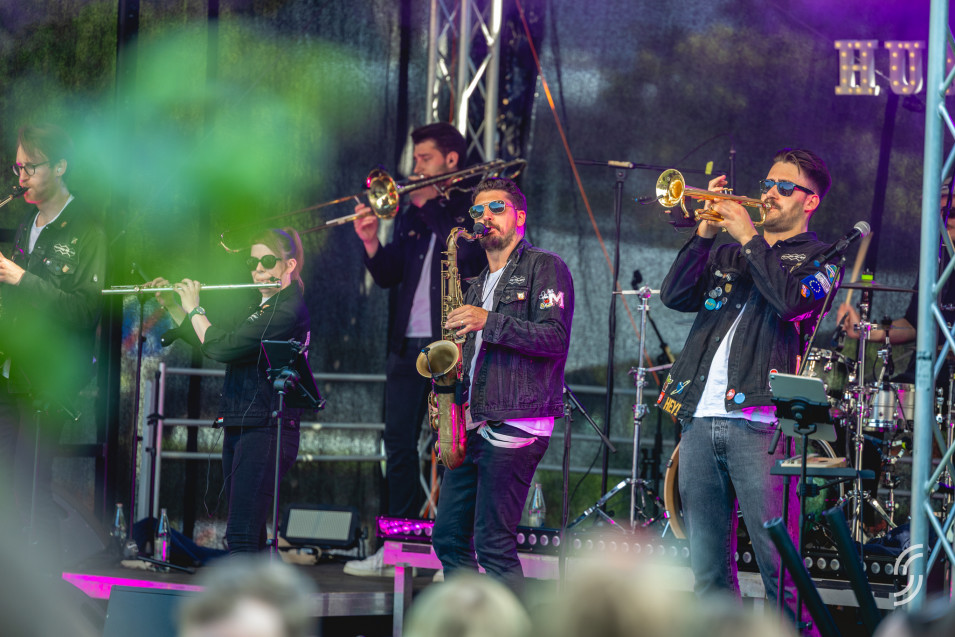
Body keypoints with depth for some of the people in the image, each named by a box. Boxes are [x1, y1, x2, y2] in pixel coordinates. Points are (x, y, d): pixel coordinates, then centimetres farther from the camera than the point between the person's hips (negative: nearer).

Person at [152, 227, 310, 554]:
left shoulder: (290, 310, -14)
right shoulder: (259, 308, 17)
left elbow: (223, 347, -21)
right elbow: (204, 340, 26)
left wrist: (194, 309, -7)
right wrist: (171, 304, 15)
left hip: (266, 431, -10)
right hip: (237, 427, 10)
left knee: (241, 535, -17)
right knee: (249, 535, 12)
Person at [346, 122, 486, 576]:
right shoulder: (413, 216, 19)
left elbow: (468, 258, -18)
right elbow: (388, 276, 15)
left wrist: (430, 208, -11)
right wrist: (372, 243, -4)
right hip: (409, 346, 6)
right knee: (399, 443, 6)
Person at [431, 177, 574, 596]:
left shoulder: (543, 267, -1)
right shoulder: (478, 285, 24)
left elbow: (556, 337, -14)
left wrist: (489, 322, -20)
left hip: (516, 421, -9)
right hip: (473, 424, 9)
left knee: (494, 544, -12)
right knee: (449, 536, 7)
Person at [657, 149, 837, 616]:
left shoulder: (818, 258, 7)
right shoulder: (727, 254, 22)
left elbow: (791, 300, -14)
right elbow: (674, 295, 8)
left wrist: (749, 237, -8)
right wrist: (706, 233, -1)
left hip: (758, 424, -5)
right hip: (699, 419, 5)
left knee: (779, 563, -11)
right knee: (707, 566, 7)